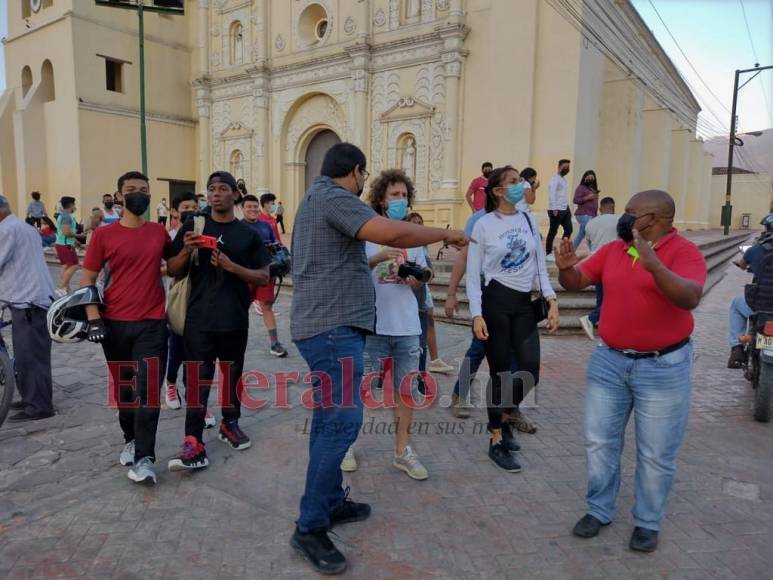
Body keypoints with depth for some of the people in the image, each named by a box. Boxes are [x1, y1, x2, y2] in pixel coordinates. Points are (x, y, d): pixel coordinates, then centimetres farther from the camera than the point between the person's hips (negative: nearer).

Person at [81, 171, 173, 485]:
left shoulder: (159, 232, 5)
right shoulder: (103, 235, -1)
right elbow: (87, 279, -1)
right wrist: (93, 318, -11)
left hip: (152, 324, 0)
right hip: (114, 324, 0)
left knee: (148, 390, -4)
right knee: (123, 389, 14)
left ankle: (144, 459, 1)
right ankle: (131, 440, 35)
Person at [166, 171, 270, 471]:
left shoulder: (248, 233, 5)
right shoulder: (192, 227, 4)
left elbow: (263, 277, 1)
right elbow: (173, 271, 5)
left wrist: (233, 267, -16)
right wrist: (186, 250, -15)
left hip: (235, 320, 1)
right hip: (199, 320, -1)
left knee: (232, 376, 15)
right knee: (197, 381, -3)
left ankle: (230, 424, 34)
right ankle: (194, 444, 0)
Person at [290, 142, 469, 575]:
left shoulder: (316, 198, 21)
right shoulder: (333, 197, -12)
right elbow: (390, 232, -27)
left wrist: (375, 264, 33)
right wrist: (445, 233, -14)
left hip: (328, 324, 11)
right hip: (334, 326, -11)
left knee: (330, 418, 15)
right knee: (342, 421, -11)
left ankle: (331, 502, 26)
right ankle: (310, 528, -3)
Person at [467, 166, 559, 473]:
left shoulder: (529, 219, 8)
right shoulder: (484, 225, -6)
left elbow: (540, 265, 10)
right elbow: (473, 274, -6)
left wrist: (552, 300, 0)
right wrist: (476, 314, -14)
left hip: (524, 303, 5)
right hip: (495, 302, -5)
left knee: (530, 373, 2)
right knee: (501, 373, 2)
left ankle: (503, 418, 32)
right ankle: (497, 443, 19)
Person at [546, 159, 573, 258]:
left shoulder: (564, 179, 19)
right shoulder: (555, 179, -9)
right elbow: (552, 194, -18)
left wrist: (568, 208, 14)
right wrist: (554, 209, -23)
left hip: (565, 209, 9)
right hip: (556, 210, -9)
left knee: (568, 229, 7)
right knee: (553, 232, -2)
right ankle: (548, 253, 6)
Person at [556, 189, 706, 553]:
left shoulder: (684, 252, -12)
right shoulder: (612, 250, 4)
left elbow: (689, 298, -28)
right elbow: (576, 282, 5)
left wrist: (654, 266, -43)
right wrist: (565, 267, -17)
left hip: (663, 367, -5)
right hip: (609, 361, 5)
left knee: (655, 454, 8)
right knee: (599, 442, 12)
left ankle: (647, 522, 28)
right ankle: (599, 510, 30)